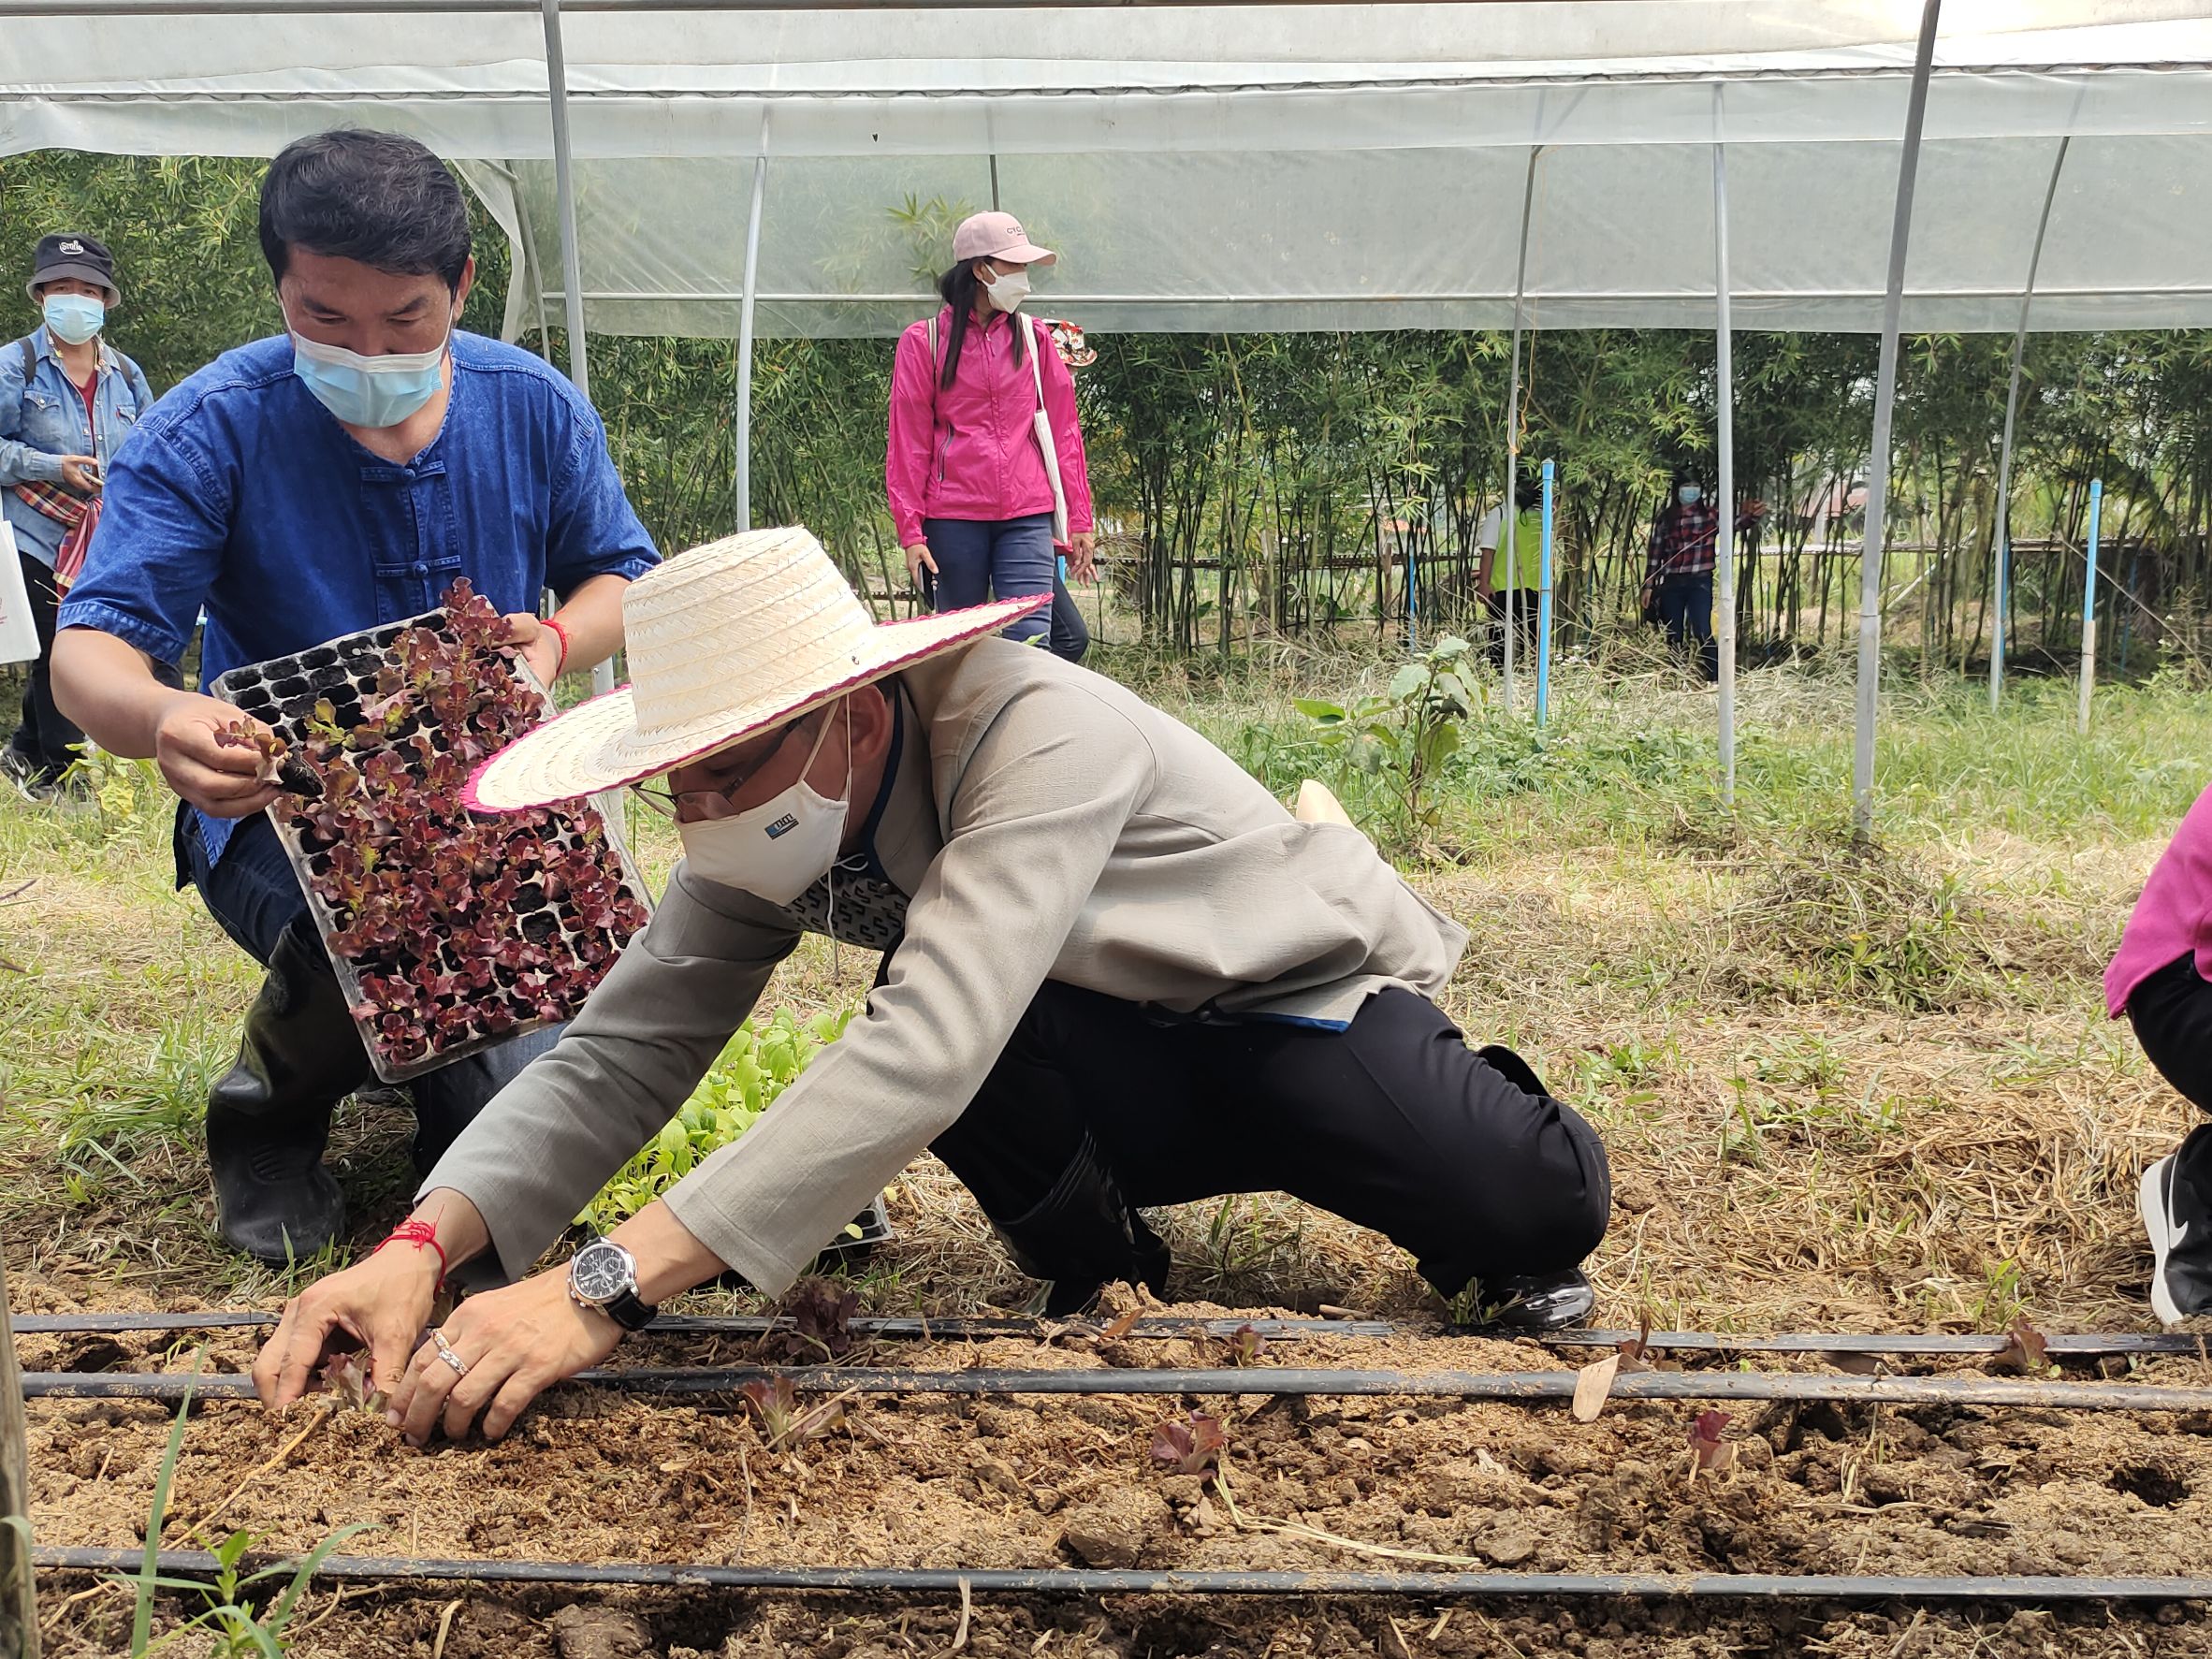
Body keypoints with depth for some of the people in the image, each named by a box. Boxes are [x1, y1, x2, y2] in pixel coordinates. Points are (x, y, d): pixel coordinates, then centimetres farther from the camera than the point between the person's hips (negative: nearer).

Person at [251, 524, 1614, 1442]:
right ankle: (1098, 1270, -1)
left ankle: (1482, 1246, 6)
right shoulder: (773, 822, -13)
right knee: (925, 979, -29)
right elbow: (621, 1054, -15)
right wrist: (424, 1246, -34)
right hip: (1123, 1064, 5)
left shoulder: (1038, 735, -35)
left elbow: (928, 1054, -47)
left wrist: (609, 1287, -53)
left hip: (1307, 1000, -4)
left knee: (1534, 1205, -33)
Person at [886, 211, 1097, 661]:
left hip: (1027, 517, 1)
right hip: (952, 518, -1)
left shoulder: (1033, 337, 11)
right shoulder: (924, 342, 4)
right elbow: (908, 441, 3)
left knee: (1032, 645, -11)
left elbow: (1063, 430, 11)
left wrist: (1079, 518, 7)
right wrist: (910, 531, -4)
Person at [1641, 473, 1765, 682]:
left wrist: (1752, 516, -37)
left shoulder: (1709, 515, 1)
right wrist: (1648, 586, 8)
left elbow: (1735, 523, -15)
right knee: (1673, 637, 9)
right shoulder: (1665, 518, 8)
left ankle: (1714, 679, -14)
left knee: (1702, 633, -14)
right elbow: (1655, 553, 11)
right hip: (1671, 584, 3)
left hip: (1700, 582, -3)